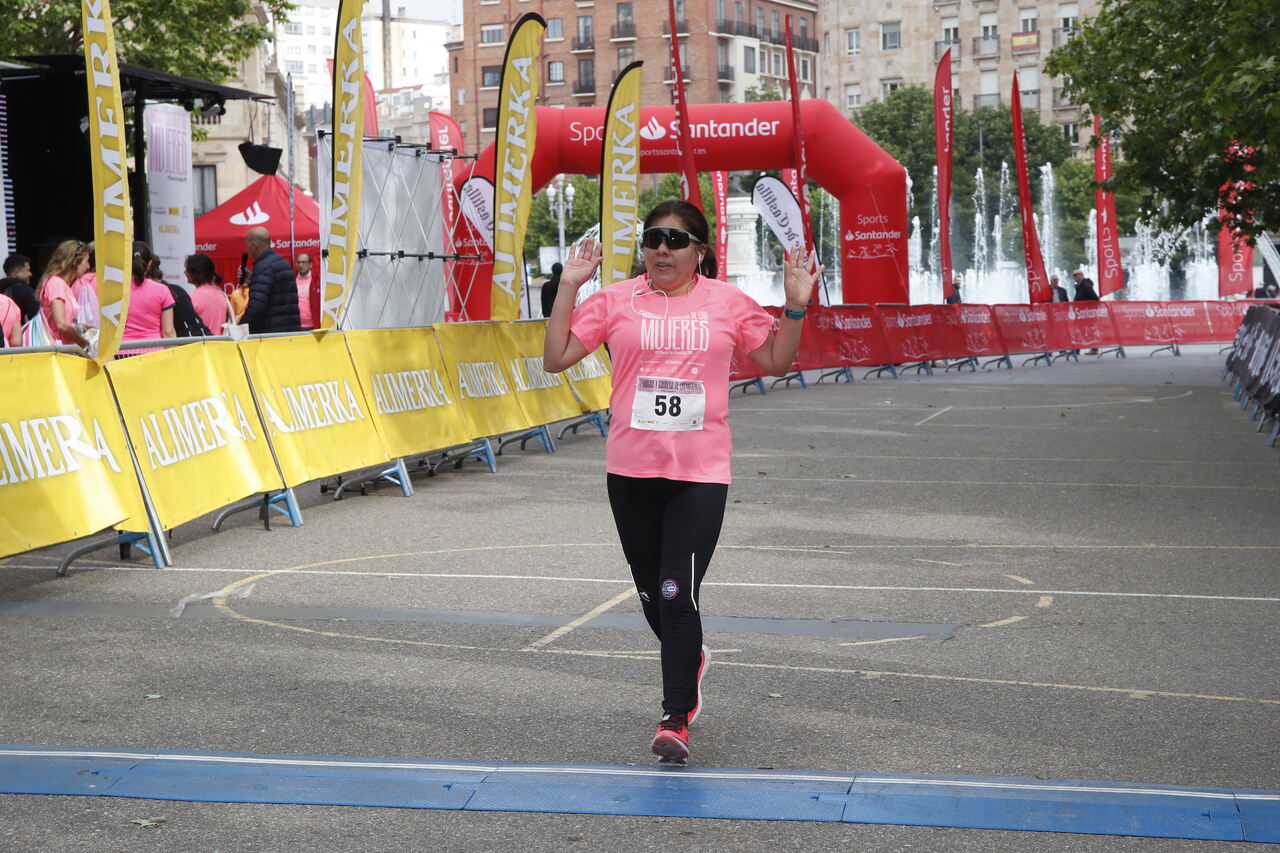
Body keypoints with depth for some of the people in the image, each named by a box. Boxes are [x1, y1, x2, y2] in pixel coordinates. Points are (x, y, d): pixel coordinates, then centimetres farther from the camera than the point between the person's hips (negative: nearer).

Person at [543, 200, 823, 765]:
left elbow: (776, 362, 14)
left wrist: (796, 306, 0)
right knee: (651, 593, 14)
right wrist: (568, 288, -4)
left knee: (677, 595, -12)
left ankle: (676, 719, -3)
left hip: (700, 473, -2)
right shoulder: (615, 301, 4)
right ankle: (690, 659, 45)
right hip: (631, 470, 2)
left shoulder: (728, 303, 5)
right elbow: (556, 358, 2)